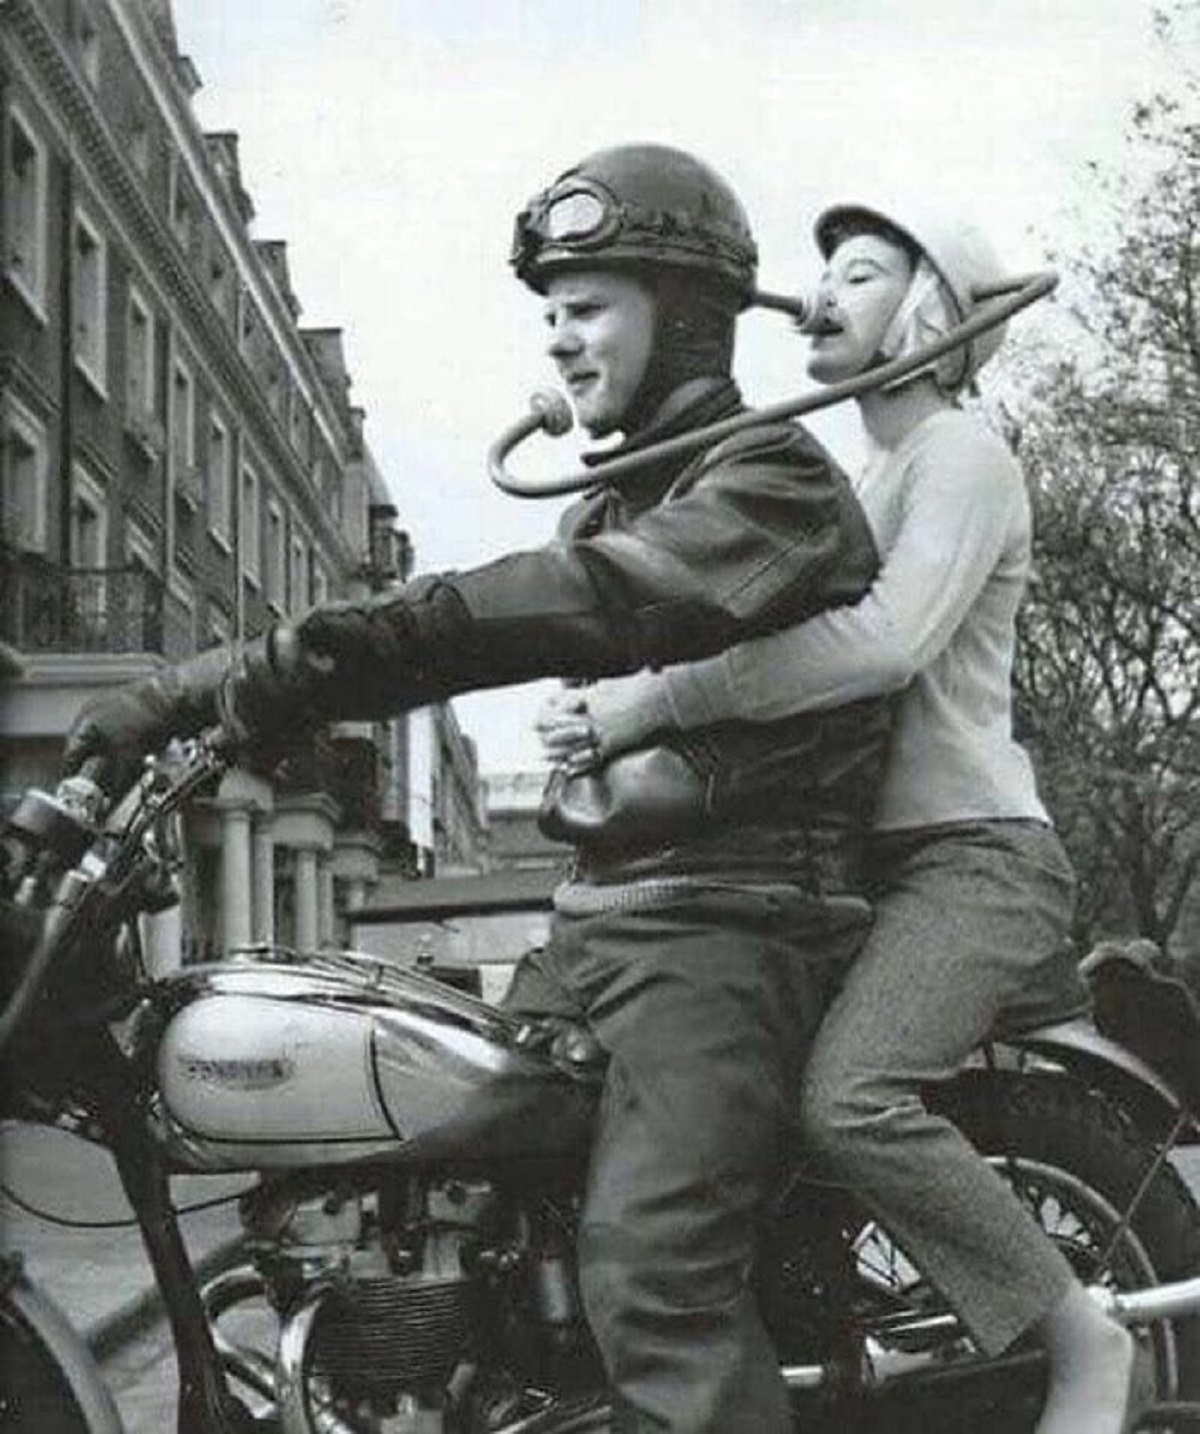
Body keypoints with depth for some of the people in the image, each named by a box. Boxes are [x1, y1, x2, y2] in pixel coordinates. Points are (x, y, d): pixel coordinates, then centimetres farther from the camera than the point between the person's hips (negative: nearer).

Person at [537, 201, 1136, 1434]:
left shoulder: (960, 456, -7)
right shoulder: (864, 480, 25)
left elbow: (883, 640, -25)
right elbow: (776, 635, 20)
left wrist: (650, 701, -29)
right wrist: (610, 706, 4)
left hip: (972, 851, -10)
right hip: (877, 854, 10)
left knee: (850, 1099, -30)